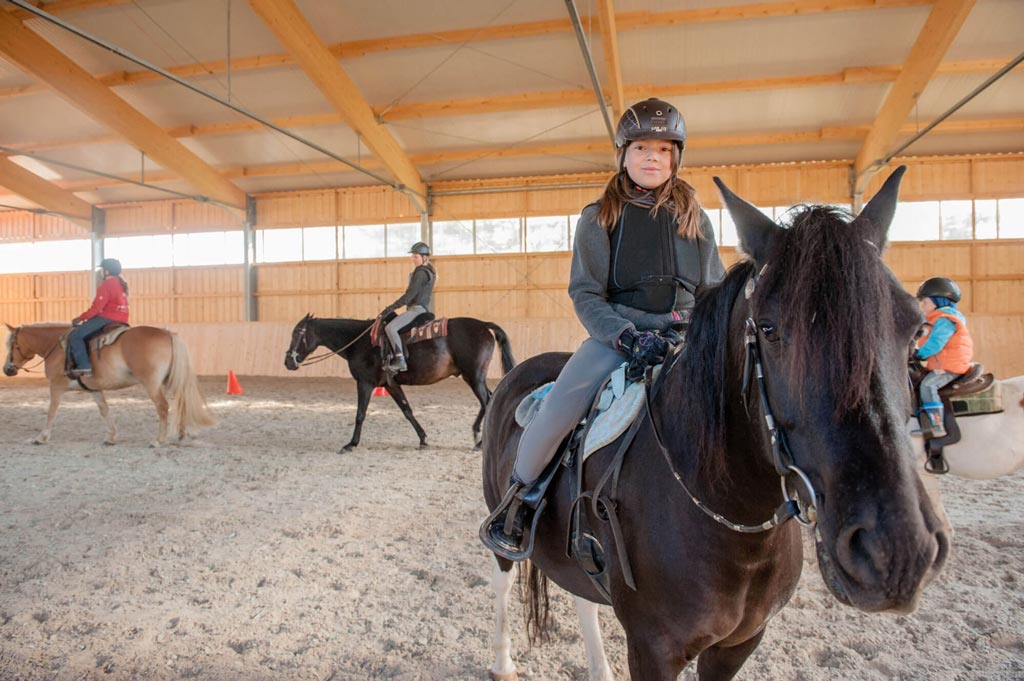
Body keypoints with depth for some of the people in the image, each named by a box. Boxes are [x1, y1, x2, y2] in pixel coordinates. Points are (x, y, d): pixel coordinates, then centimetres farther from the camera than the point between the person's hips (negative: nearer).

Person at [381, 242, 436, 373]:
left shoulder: (420, 273, -13)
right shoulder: (428, 272, 18)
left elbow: (409, 295, -19)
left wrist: (390, 308, -16)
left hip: (416, 308, -11)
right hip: (422, 308, 11)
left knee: (390, 327, -25)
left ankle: (400, 360, -30)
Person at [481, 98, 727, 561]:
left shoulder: (695, 220, 12)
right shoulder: (599, 218, 4)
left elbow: (716, 291, 14)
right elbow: (585, 293, -3)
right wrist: (628, 336, -19)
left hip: (685, 336, 3)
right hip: (615, 335, -2)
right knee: (553, 416, -22)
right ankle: (519, 496, 6)